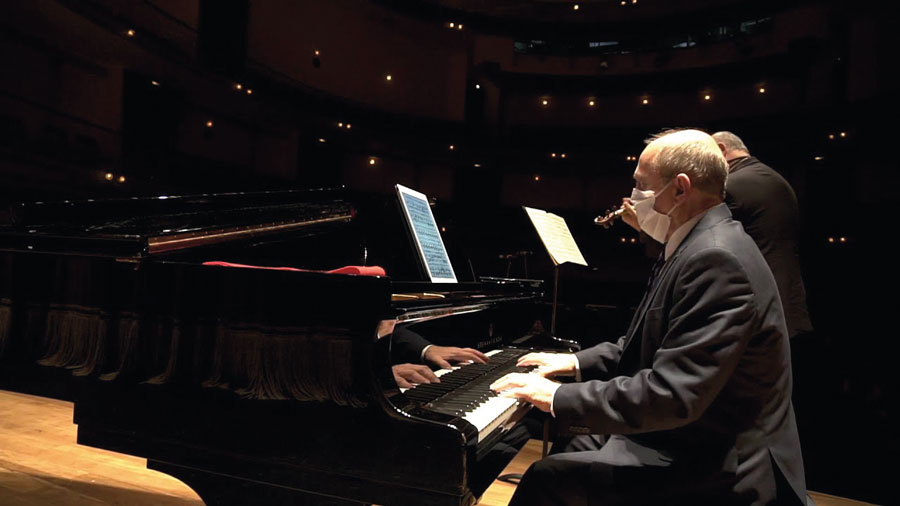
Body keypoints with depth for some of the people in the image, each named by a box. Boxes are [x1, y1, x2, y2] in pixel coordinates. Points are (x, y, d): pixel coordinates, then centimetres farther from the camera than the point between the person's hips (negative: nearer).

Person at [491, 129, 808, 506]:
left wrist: (559, 397, -23)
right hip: (694, 437, 10)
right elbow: (654, 344, 15)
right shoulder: (701, 245, 7)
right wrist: (578, 362, 8)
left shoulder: (717, 258, -26)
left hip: (715, 472, -10)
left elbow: (672, 395, -31)